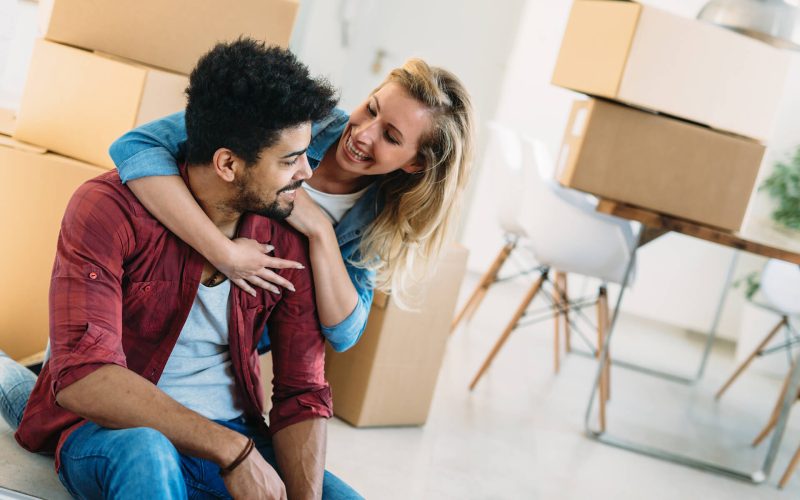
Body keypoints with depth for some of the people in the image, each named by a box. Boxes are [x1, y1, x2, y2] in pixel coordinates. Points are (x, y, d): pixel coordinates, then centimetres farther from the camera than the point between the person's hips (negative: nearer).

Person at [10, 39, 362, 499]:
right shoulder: (110, 208, -16)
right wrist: (230, 450, -30)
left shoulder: (288, 240, -3)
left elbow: (302, 393, -2)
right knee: (145, 453, -38)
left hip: (235, 439, 5)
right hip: (110, 434, -5)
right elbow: (82, 378, -27)